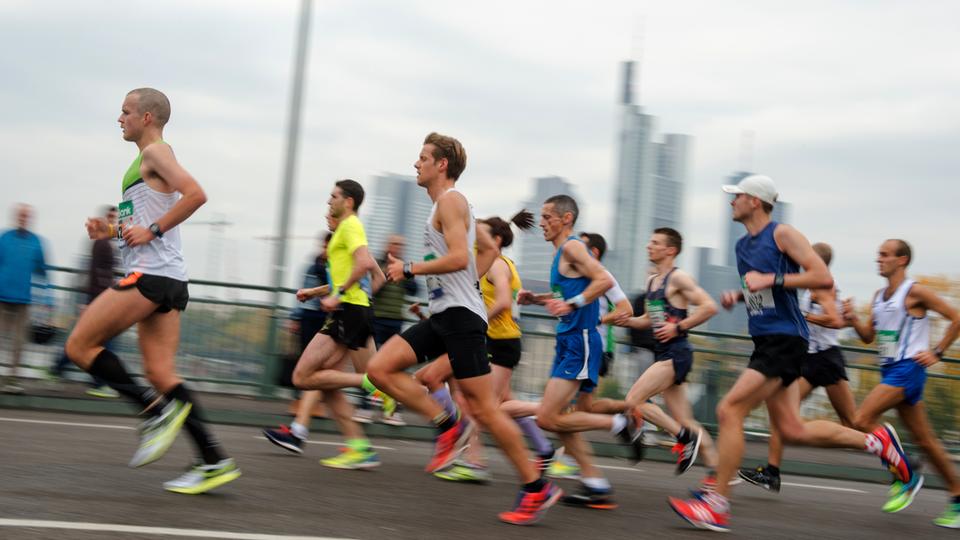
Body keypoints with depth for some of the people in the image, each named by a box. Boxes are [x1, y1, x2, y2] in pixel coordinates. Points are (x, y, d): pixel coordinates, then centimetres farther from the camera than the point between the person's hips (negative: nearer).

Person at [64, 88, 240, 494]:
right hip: (164, 279, 9)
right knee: (161, 373, 3)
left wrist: (152, 231, -18)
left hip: (151, 274, -9)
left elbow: (195, 194, -20)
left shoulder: (155, 152, -4)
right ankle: (214, 462, -1)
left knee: (79, 345, -5)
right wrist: (111, 231, 16)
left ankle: (157, 410, -10)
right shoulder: (146, 161, 25)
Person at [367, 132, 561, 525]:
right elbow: (488, 249, 31)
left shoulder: (450, 200, -10)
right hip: (444, 314, 10)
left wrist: (409, 269, -13)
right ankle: (448, 426, 2)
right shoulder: (451, 204, 20)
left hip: (460, 315, -10)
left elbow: (459, 258, -22)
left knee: (483, 408, -8)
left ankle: (536, 488, 1)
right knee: (380, 368, 0)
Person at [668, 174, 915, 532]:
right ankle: (875, 440, 24)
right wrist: (737, 296, 10)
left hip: (784, 341, -9)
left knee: (729, 410, -15)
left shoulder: (782, 234, -8)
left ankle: (717, 506, -9)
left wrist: (771, 280, -20)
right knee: (791, 430, 9)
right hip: (766, 342, 9)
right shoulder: (743, 245, 17)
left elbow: (823, 277, -16)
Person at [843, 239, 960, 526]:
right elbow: (868, 336, 16)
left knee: (862, 420, -17)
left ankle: (905, 478, -5)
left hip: (908, 368, -8)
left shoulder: (915, 292, -9)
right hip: (889, 371, 8)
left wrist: (937, 352, -9)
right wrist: (853, 319, -2)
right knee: (925, 440, 10)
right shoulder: (879, 296, 15)